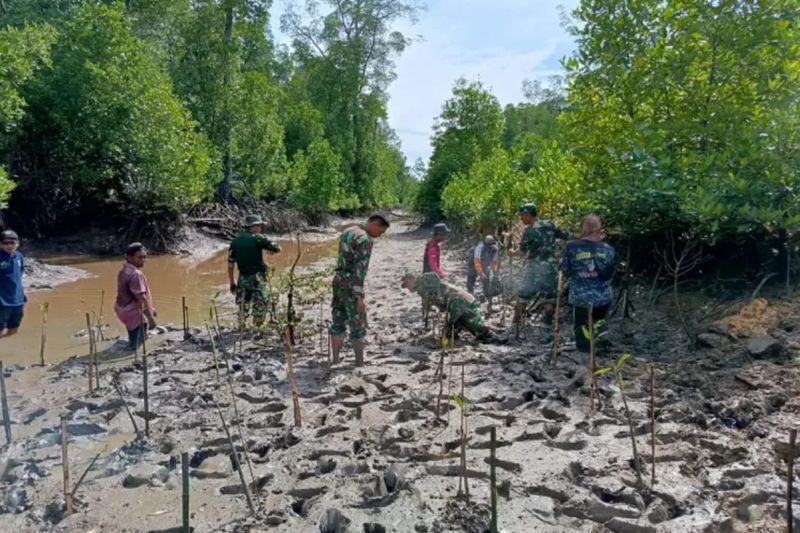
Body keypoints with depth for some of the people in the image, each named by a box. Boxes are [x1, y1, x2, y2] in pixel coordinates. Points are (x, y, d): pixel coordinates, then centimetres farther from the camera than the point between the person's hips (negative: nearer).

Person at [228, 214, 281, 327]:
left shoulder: (235, 241, 8)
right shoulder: (257, 238, -8)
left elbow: (230, 265, 10)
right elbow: (277, 248, -8)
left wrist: (232, 283, 17)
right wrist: (271, 249, 15)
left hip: (242, 279, 6)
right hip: (257, 278, -5)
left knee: (243, 308, 16)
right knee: (260, 307, 4)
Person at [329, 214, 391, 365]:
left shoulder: (347, 232, 13)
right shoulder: (364, 239, -17)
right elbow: (360, 270, -22)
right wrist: (360, 297, -22)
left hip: (338, 281, 9)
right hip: (350, 286, -9)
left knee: (338, 323, 13)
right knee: (358, 326, 1)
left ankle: (335, 360, 19)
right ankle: (360, 363, 7)